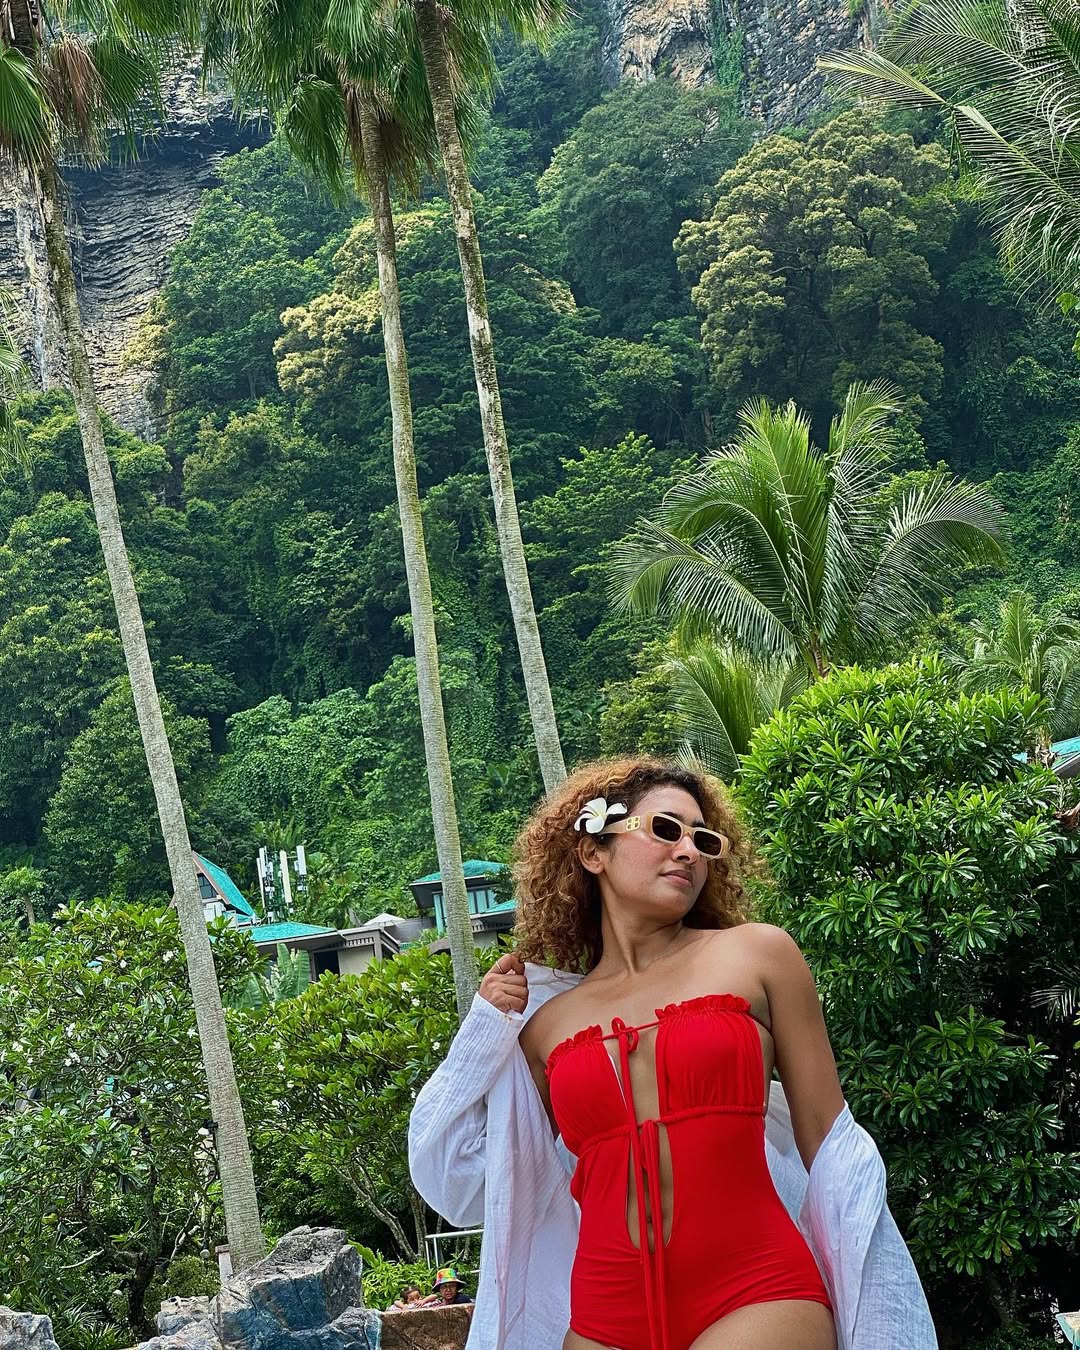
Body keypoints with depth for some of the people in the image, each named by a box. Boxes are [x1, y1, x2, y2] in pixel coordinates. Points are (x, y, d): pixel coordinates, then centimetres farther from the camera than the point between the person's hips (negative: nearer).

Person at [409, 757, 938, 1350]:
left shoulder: (758, 954, 4)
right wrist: (486, 1029, 8)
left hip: (758, 1299, -2)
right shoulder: (544, 1022, 9)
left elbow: (828, 1142, 5)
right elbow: (466, 1186, 14)